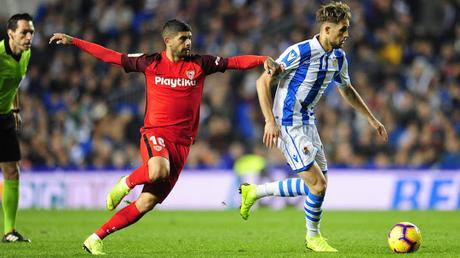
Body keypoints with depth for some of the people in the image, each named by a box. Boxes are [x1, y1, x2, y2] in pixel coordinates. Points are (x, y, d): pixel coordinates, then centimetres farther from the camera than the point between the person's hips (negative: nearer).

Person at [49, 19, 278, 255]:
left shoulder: (199, 64, 7)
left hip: (181, 143, 3)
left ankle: (95, 239, 8)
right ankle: (126, 183, -4)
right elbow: (111, 57, 10)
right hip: (155, 133, -3)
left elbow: (234, 62, 3)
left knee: (148, 202, -2)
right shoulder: (151, 63, 4)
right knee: (158, 171, -37)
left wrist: (263, 60, -14)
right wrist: (72, 41, 8)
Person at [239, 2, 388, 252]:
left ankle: (253, 192, 23)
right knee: (318, 184, -11)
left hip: (307, 122, 9)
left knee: (317, 184, 10)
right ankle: (313, 236, 14)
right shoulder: (300, 52, -21)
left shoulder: (338, 58, 4)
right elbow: (263, 82, -18)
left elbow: (347, 90, 23)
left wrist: (372, 119, 24)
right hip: (288, 126, -9)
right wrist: (270, 121, -23)